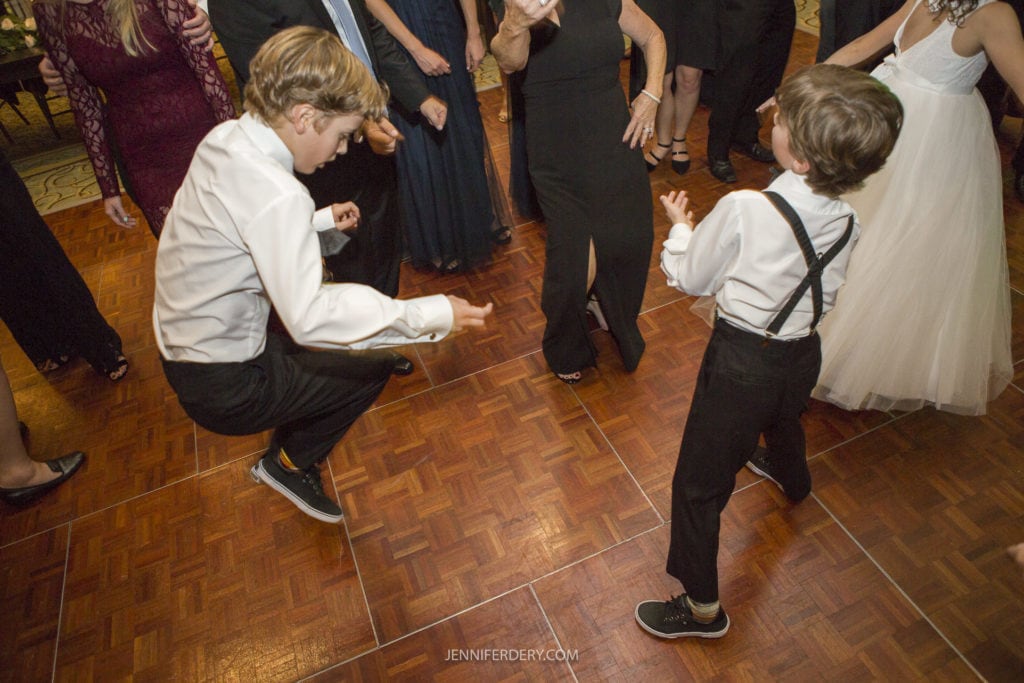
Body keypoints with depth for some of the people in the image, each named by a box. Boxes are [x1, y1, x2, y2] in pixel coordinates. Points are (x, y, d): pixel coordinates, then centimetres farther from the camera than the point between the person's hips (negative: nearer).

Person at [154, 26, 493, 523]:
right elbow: (308, 316, -36)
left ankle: (289, 447, 33)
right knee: (372, 370, 3)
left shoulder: (225, 137, -5)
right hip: (221, 387, -9)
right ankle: (289, 463, 22)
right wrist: (432, 315, -33)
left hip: (183, 341, 9)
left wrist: (320, 219, 10)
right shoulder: (275, 195, -32)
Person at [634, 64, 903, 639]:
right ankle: (791, 477, 74)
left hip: (741, 360, -7)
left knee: (700, 484, 7)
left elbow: (689, 277, -12)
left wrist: (680, 226, 7)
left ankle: (702, 609, 22)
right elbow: (818, 288, 10)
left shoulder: (744, 209, -26)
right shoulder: (846, 220, -6)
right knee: (783, 419, 40)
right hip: (804, 353, 7)